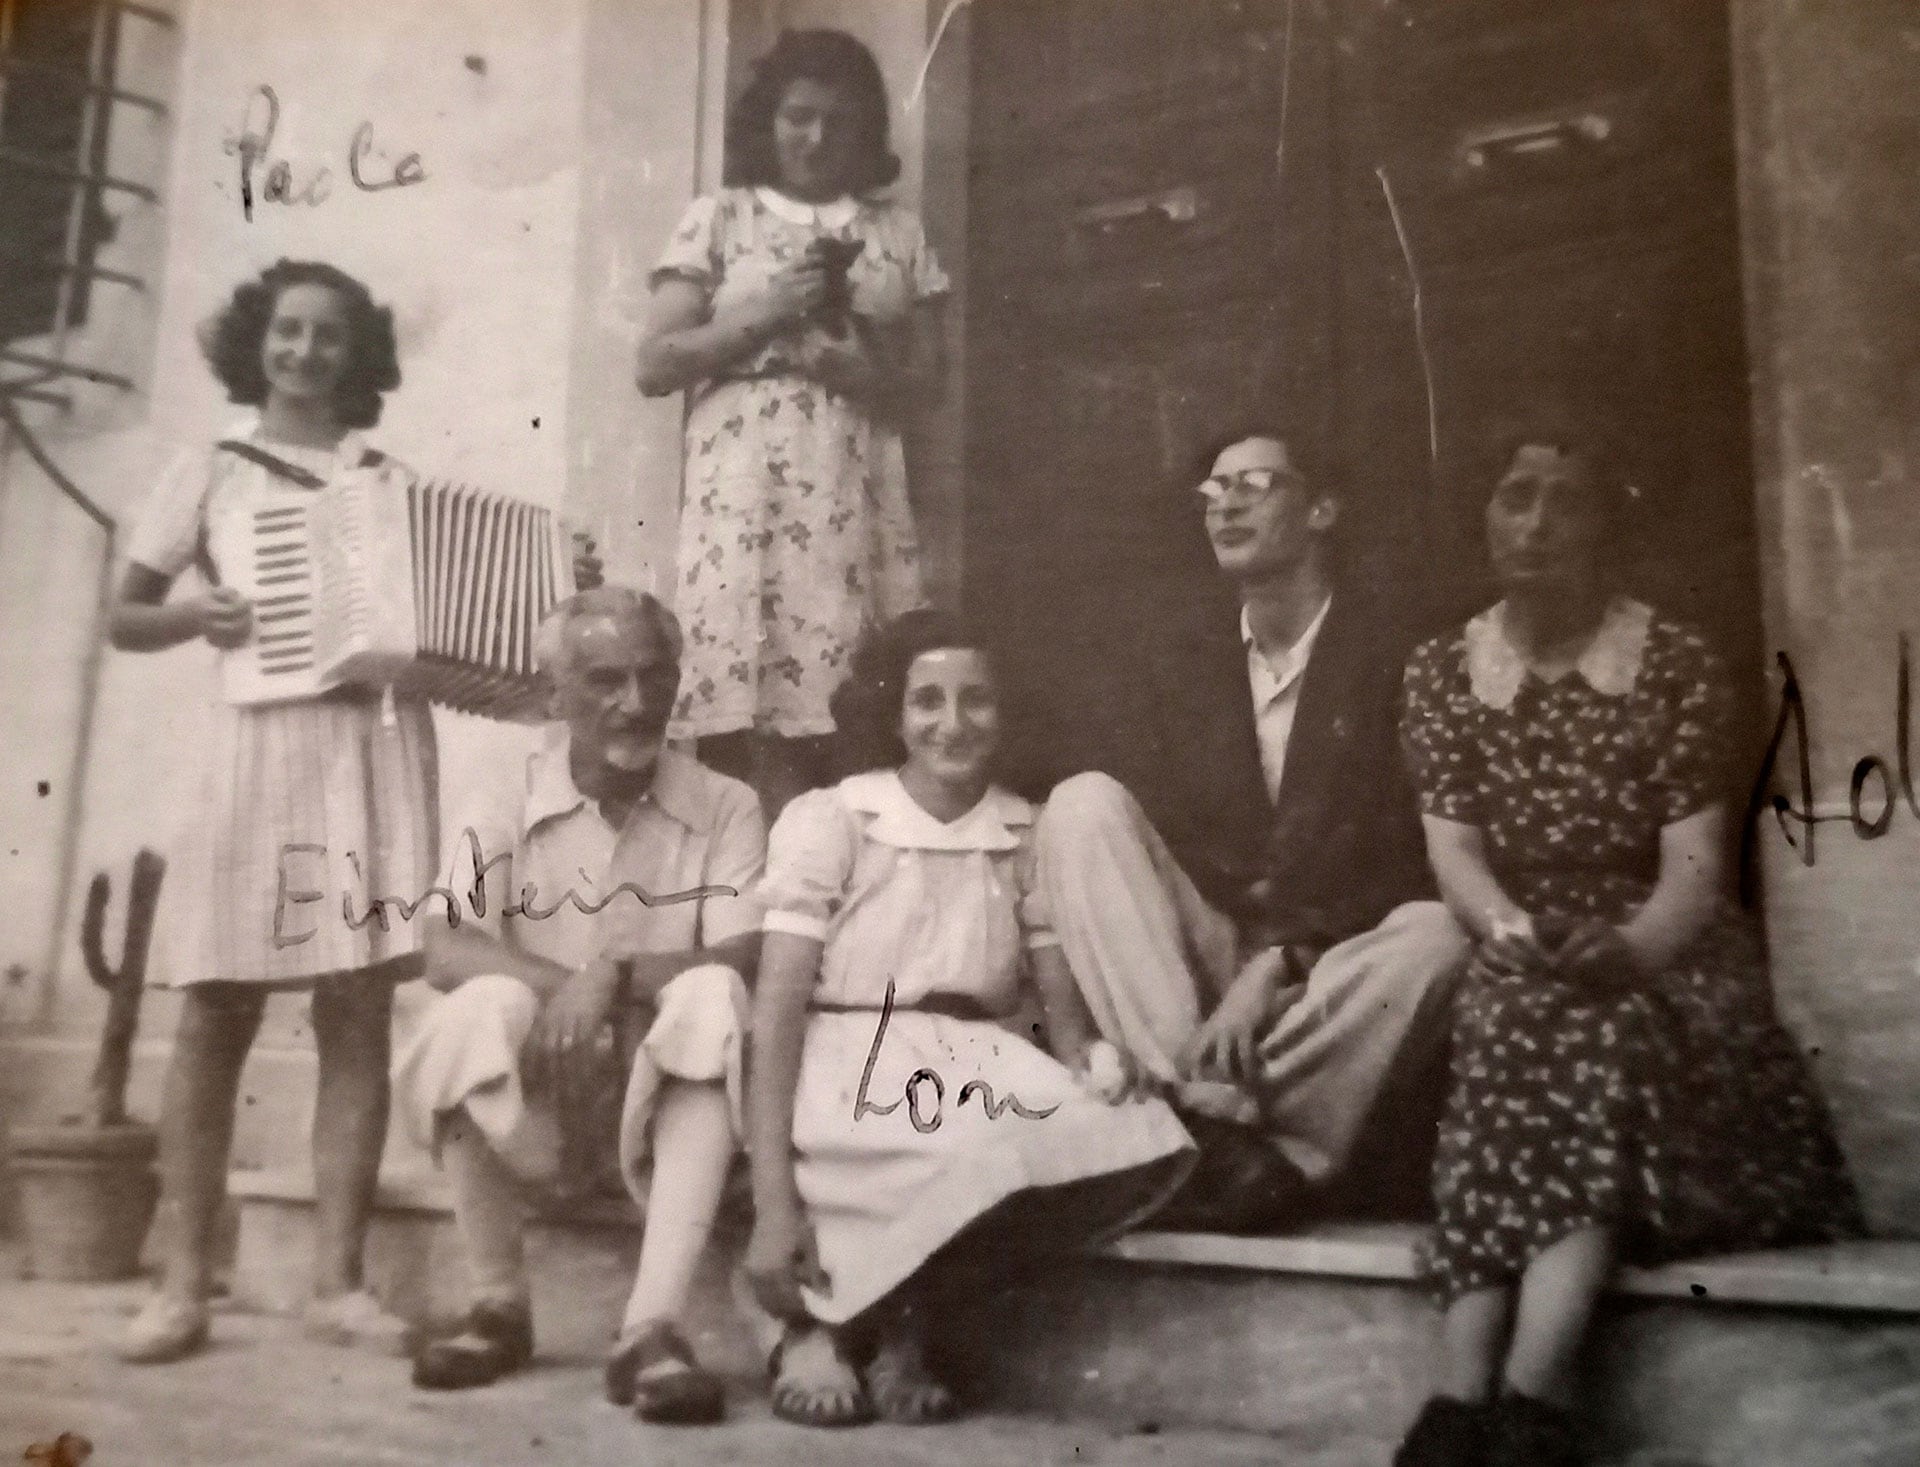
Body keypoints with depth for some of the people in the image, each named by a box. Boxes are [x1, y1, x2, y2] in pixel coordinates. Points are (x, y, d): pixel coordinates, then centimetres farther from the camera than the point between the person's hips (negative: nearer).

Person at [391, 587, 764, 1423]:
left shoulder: (726, 809, -2)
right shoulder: (504, 809, 1)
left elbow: (743, 964, -15)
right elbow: (443, 952, -12)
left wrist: (612, 974, -29)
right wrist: (556, 986, -29)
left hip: (666, 1104, -1)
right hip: (534, 1104, 1)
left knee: (710, 1000, -30)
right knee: (482, 1007, -30)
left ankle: (652, 1329, -33)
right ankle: (500, 1306, -10)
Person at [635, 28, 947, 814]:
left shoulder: (898, 230, 17)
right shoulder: (719, 218, 11)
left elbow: (926, 379, 13)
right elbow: (654, 364, 3)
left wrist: (861, 370, -7)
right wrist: (766, 315, -7)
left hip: (856, 497, 2)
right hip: (744, 492, -2)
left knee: (851, 726, -7)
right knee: (743, 722, -10)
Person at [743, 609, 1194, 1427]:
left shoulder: (1030, 836, 10)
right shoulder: (828, 820, 0)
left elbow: (1064, 1006, 6)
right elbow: (777, 1010, -9)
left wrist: (1094, 1077, -19)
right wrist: (774, 1201, -20)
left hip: (983, 1082, 4)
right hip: (850, 1083, -4)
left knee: (1143, 1144, -26)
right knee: (998, 1154, -35)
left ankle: (877, 1310, -11)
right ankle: (822, 1311, -9)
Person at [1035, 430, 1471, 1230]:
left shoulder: (1390, 653, -3)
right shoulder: (1180, 653, 8)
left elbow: (1395, 855, -10)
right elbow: (1146, 814, 2)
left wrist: (1278, 964, -22)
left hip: (1327, 959, -3)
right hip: (1195, 953, 3)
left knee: (1434, 936, -33)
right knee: (1081, 802, -20)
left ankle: (1204, 1130, -26)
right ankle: (1216, 1118, -30)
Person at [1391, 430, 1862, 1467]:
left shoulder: (1676, 666, 0)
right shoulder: (1440, 673, 8)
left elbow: (1694, 863, -7)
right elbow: (1453, 850, -1)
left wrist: (1625, 951, -29)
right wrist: (1518, 937, -23)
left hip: (1657, 963, -1)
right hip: (1518, 968, 2)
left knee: (1597, 1040, -34)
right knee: (1514, 1034, -33)